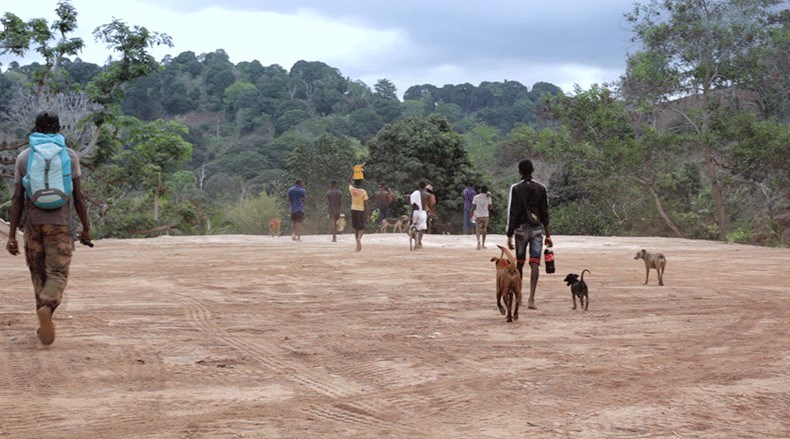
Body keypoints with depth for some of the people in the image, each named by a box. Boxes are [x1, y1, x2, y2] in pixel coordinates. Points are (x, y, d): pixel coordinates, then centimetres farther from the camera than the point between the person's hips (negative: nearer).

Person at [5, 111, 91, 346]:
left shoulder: (24, 157, 4)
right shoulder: (69, 155, 1)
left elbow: (17, 198, -1)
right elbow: (78, 197, -2)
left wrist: (12, 235, 1)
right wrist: (86, 228, 7)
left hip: (33, 223, 2)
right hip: (60, 224, -2)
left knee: (38, 273, 15)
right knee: (57, 274, -1)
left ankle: (45, 323, 17)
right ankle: (47, 308, -29)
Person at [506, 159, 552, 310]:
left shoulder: (515, 189, -4)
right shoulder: (541, 188, 5)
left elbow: (512, 214, -8)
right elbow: (545, 213, 7)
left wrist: (509, 236, -6)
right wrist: (548, 235, 13)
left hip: (521, 229, -1)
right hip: (537, 229, 1)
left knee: (519, 263, 13)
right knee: (535, 264, -6)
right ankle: (531, 299, -18)